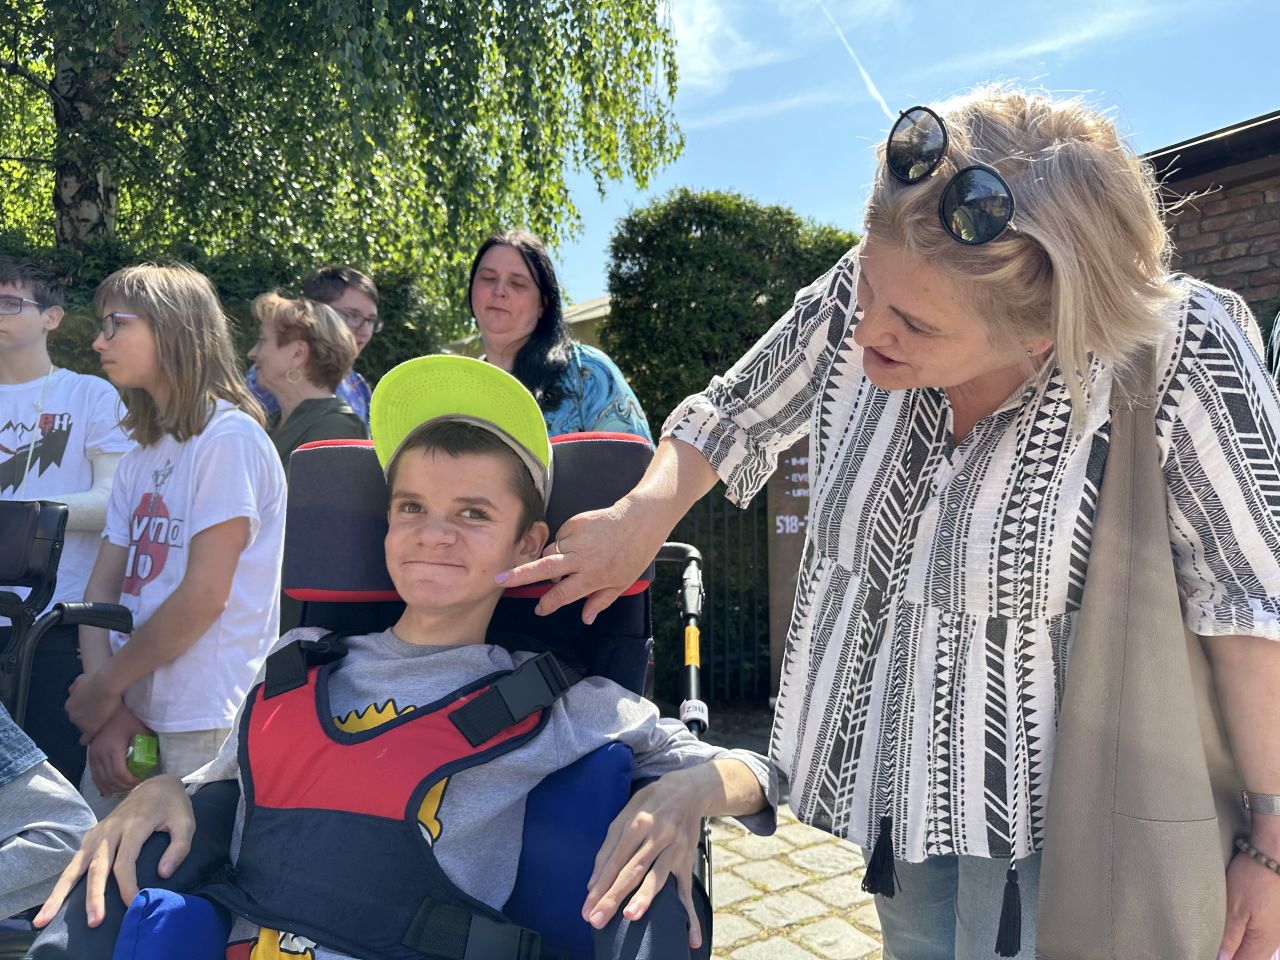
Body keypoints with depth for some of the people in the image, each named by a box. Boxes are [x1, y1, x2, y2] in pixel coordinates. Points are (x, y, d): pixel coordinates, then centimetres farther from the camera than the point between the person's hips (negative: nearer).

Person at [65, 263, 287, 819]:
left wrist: (105, 686, -5)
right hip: (131, 710, 7)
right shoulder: (139, 457, 13)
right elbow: (102, 586, 9)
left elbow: (204, 595, -16)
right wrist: (107, 709, -4)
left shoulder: (229, 436, -11)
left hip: (204, 724, -7)